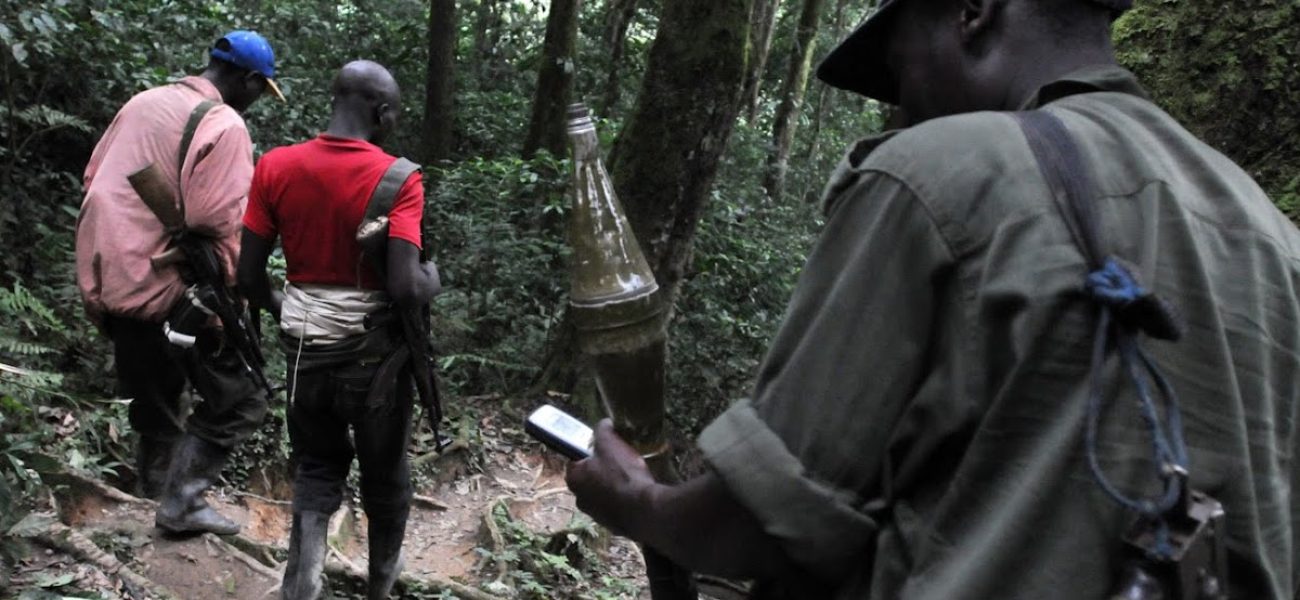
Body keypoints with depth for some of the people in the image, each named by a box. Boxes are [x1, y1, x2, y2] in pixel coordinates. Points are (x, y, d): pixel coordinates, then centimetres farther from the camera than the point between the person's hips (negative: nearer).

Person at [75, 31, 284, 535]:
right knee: (238, 401, 2)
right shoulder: (224, 124, -14)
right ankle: (181, 503, 2)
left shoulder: (143, 102, 12)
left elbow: (95, 176, 18)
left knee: (153, 404, 22)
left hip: (106, 281, 9)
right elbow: (215, 223, -22)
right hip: (166, 289, -9)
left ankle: (157, 493, 35)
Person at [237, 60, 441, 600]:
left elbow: (249, 276, -2)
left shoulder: (275, 167, -5)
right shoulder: (397, 178, -17)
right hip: (374, 351, -3)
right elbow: (406, 289, -25)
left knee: (317, 467, 24)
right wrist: (433, 278, -3)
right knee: (384, 471, 20)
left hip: (305, 348, 3)